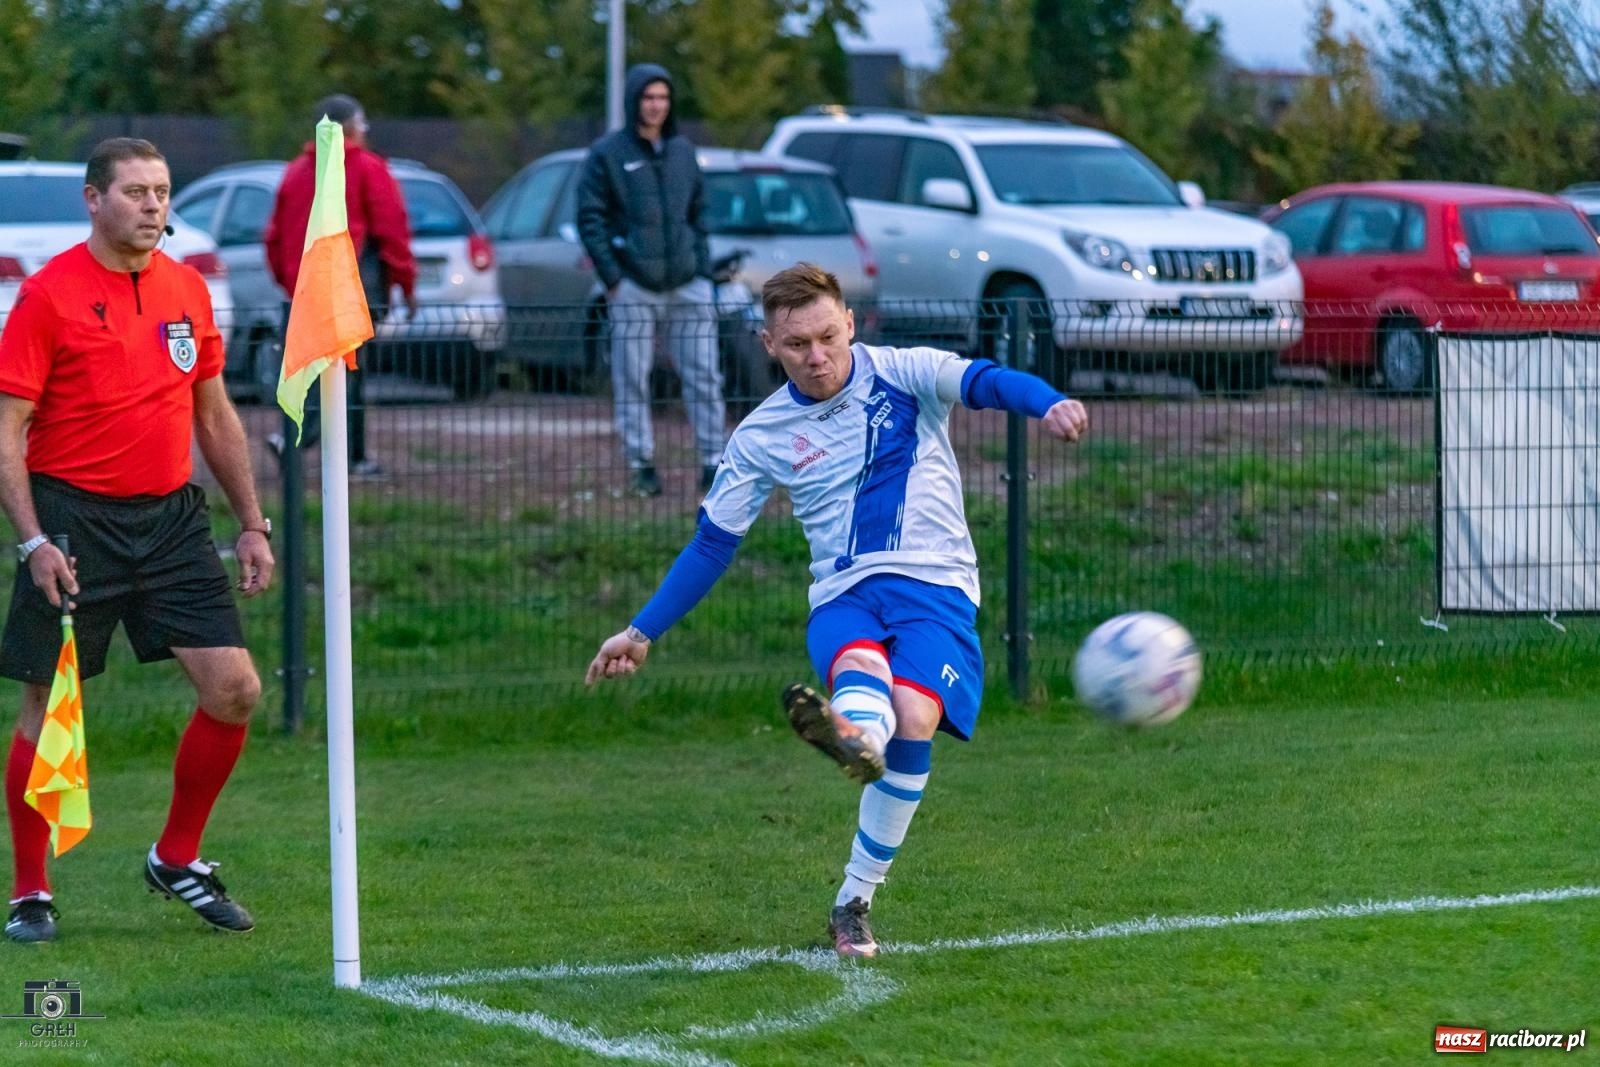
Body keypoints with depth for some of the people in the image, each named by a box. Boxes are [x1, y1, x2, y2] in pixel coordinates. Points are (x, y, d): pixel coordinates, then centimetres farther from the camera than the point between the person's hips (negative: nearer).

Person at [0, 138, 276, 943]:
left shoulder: (187, 290, 9)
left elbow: (215, 416, 19)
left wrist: (252, 524, 15)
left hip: (170, 516, 5)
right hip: (74, 516, -5)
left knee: (234, 689, -2)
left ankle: (177, 860, 16)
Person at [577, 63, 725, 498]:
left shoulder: (682, 151, 12)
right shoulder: (608, 153, -1)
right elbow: (590, 217, -4)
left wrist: (704, 269, 8)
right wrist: (611, 278, -11)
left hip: (686, 283, 3)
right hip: (635, 286, -3)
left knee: (704, 375, 0)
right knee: (632, 380, 0)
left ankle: (714, 461, 4)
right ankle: (641, 465, 8)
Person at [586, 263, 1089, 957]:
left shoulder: (904, 374, 2)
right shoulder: (761, 436, 10)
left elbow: (986, 382, -16)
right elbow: (712, 543, 18)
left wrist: (1049, 404, -38)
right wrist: (643, 633, 17)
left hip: (933, 583, -1)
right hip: (842, 593, 1)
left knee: (914, 715, -28)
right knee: (860, 667, -35)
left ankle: (854, 902, -22)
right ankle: (856, 738, -74)